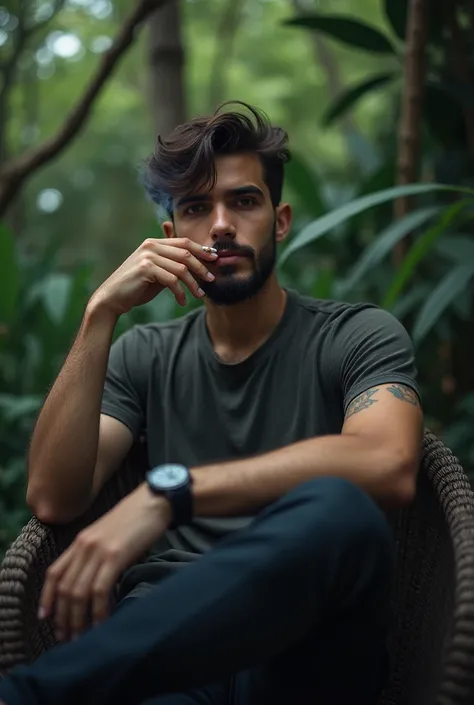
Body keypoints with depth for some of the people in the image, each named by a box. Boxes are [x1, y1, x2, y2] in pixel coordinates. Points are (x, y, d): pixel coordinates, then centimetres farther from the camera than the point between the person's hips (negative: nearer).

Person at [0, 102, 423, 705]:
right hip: (163, 629, -1)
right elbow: (53, 498, 3)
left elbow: (388, 466, -17)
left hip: (302, 645, 2)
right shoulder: (145, 355, 17)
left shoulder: (359, 335, 6)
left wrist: (167, 490, -26)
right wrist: (100, 314, -4)